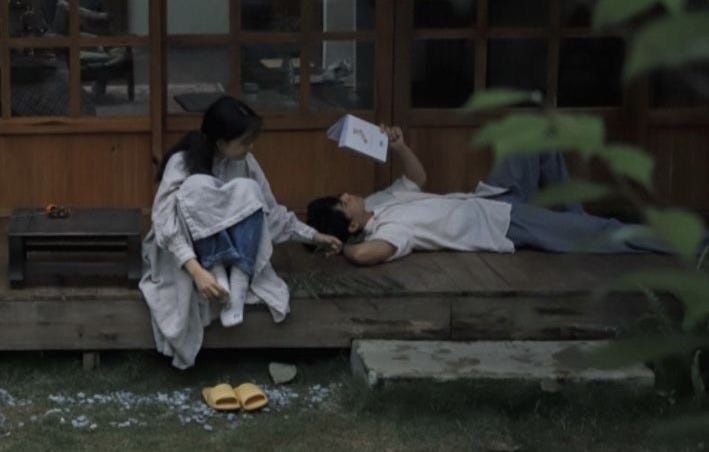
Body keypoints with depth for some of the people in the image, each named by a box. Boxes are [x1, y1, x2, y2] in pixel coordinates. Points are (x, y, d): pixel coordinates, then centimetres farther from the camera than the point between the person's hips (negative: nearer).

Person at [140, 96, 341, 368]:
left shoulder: (245, 162, -6)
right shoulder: (182, 163, -22)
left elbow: (271, 212, 8)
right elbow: (166, 226, -31)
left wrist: (314, 236, 6)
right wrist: (197, 271, -44)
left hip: (233, 253, 4)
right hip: (183, 253, -4)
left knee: (247, 190, -25)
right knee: (197, 187, -31)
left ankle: (236, 292, -32)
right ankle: (219, 282, -33)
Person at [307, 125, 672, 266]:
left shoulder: (375, 204, -2)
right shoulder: (386, 232, -28)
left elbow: (418, 178, 11)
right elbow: (363, 254, -52)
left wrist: (399, 148, -8)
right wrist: (343, 245, -29)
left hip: (483, 203, 9)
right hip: (504, 227, -9)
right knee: (599, 234, -7)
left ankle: (573, 218, 26)